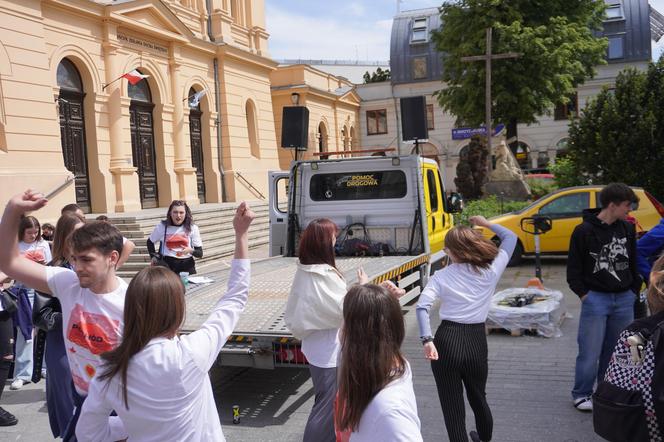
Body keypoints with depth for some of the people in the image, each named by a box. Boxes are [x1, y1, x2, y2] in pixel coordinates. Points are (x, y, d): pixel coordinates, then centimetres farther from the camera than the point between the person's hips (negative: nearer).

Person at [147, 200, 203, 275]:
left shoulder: (192, 228, -2)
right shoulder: (162, 226, -1)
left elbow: (200, 253, -2)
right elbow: (150, 242, 17)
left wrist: (191, 251, -21)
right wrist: (153, 256, 5)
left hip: (187, 266, 0)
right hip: (167, 266, 0)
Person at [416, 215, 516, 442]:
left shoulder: (442, 276, -4)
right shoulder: (491, 270, -2)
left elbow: (422, 307, -18)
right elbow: (510, 237, 13)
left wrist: (427, 339, -23)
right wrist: (486, 224, 22)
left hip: (447, 340, -3)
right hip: (477, 341, 3)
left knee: (452, 405, 6)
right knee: (479, 397, 28)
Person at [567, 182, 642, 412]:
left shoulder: (628, 229, 6)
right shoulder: (584, 231, -9)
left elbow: (634, 263, 15)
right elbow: (573, 268, -4)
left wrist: (634, 290, 10)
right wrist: (584, 294, -7)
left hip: (624, 299, 5)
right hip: (596, 298, -4)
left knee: (617, 350, 11)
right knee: (590, 352, 0)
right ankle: (581, 394, 15)